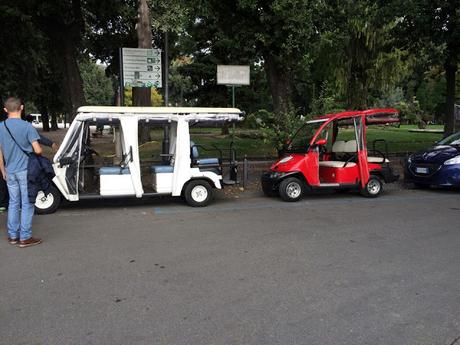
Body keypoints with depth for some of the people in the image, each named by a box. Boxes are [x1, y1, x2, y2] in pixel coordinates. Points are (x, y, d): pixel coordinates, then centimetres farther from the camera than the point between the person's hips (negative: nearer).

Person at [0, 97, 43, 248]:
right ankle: (25, 238, 6)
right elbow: (38, 150, -18)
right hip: (25, 170, -5)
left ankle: (12, 235, 22)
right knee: (27, 204, 2)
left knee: (13, 203, 15)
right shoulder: (27, 127, -14)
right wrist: (39, 151, 6)